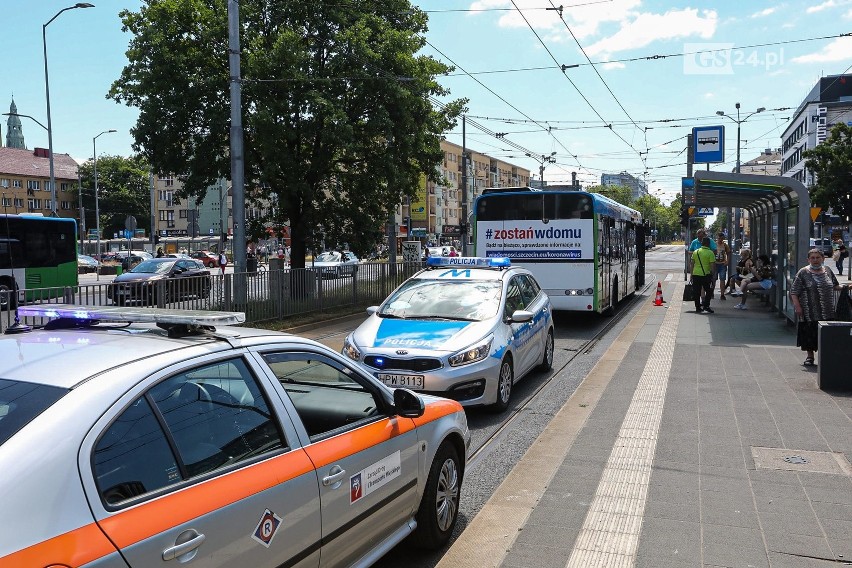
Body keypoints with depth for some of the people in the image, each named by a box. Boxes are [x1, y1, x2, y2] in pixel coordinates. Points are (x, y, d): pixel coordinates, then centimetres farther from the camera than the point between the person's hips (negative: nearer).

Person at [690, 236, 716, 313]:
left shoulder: (696, 252, 7)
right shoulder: (710, 253, -6)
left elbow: (691, 264, 8)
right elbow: (711, 265, -9)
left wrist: (691, 274, 14)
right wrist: (712, 274, 0)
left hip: (695, 274, 4)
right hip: (705, 274, -4)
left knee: (696, 292, 9)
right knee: (709, 291, 10)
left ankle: (698, 307, 12)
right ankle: (706, 306, 2)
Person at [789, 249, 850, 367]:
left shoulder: (828, 272, 8)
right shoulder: (803, 273, -5)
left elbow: (835, 286, 21)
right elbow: (794, 292, -6)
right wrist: (797, 306, -13)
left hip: (827, 312, 3)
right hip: (809, 312, -3)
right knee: (809, 334, 4)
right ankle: (810, 356, 18)